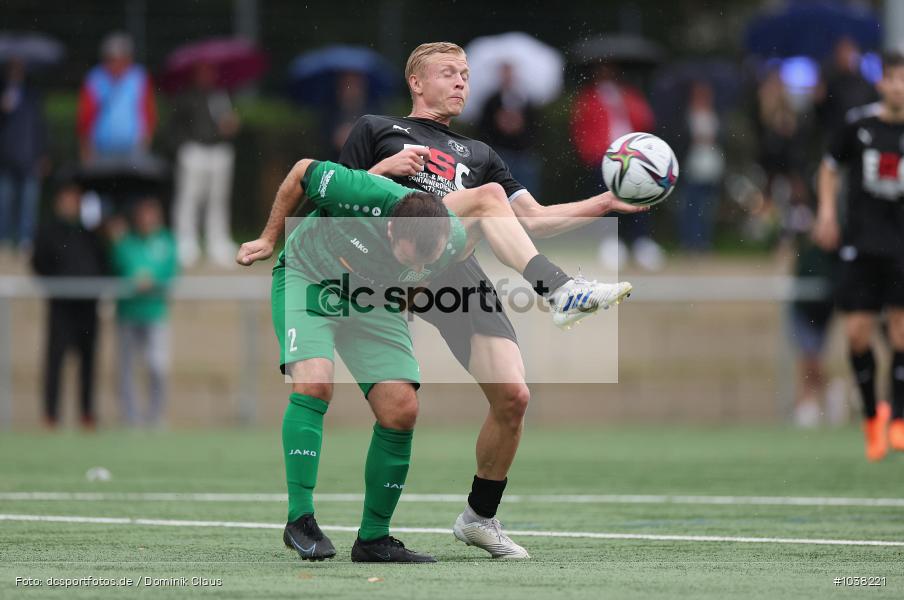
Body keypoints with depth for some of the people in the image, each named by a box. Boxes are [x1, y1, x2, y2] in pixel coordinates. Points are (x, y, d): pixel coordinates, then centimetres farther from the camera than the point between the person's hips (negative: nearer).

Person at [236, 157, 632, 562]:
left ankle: (373, 538, 4)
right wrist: (269, 238, -5)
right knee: (314, 382, -26)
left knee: (401, 409, -9)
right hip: (307, 281, -3)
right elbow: (301, 172, -17)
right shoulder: (364, 195, -37)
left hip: (373, 301, 4)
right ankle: (300, 521, -20)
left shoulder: (455, 241, -26)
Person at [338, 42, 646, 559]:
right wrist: (383, 172, -1)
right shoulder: (376, 129, 22)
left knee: (513, 397, -8)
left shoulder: (477, 154, 33)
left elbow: (535, 221, 26)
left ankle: (480, 516, 9)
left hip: (463, 274, 3)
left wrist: (606, 204, 15)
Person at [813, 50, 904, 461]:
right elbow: (830, 166, 15)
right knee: (857, 331, -3)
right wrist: (827, 213, 5)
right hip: (860, 240, 1)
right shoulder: (859, 123, 0)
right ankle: (871, 416, 16)